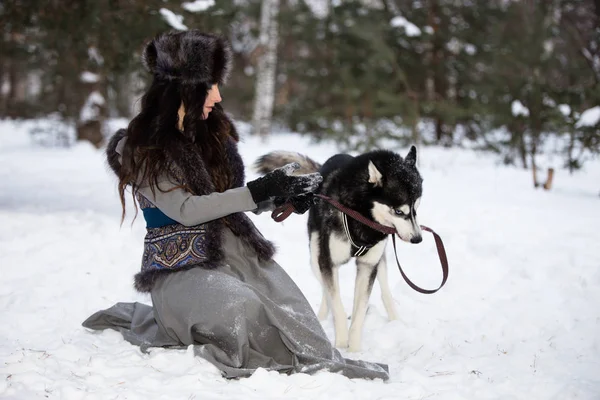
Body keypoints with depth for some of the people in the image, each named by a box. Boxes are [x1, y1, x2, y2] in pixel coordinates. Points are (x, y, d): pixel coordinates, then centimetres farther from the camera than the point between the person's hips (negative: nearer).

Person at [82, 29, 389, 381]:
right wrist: (259, 191, -23)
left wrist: (284, 195, -1)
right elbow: (184, 209, -17)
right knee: (238, 307, -28)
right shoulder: (139, 150, -7)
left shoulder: (214, 132, 12)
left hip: (231, 251, 6)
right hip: (179, 265, -5)